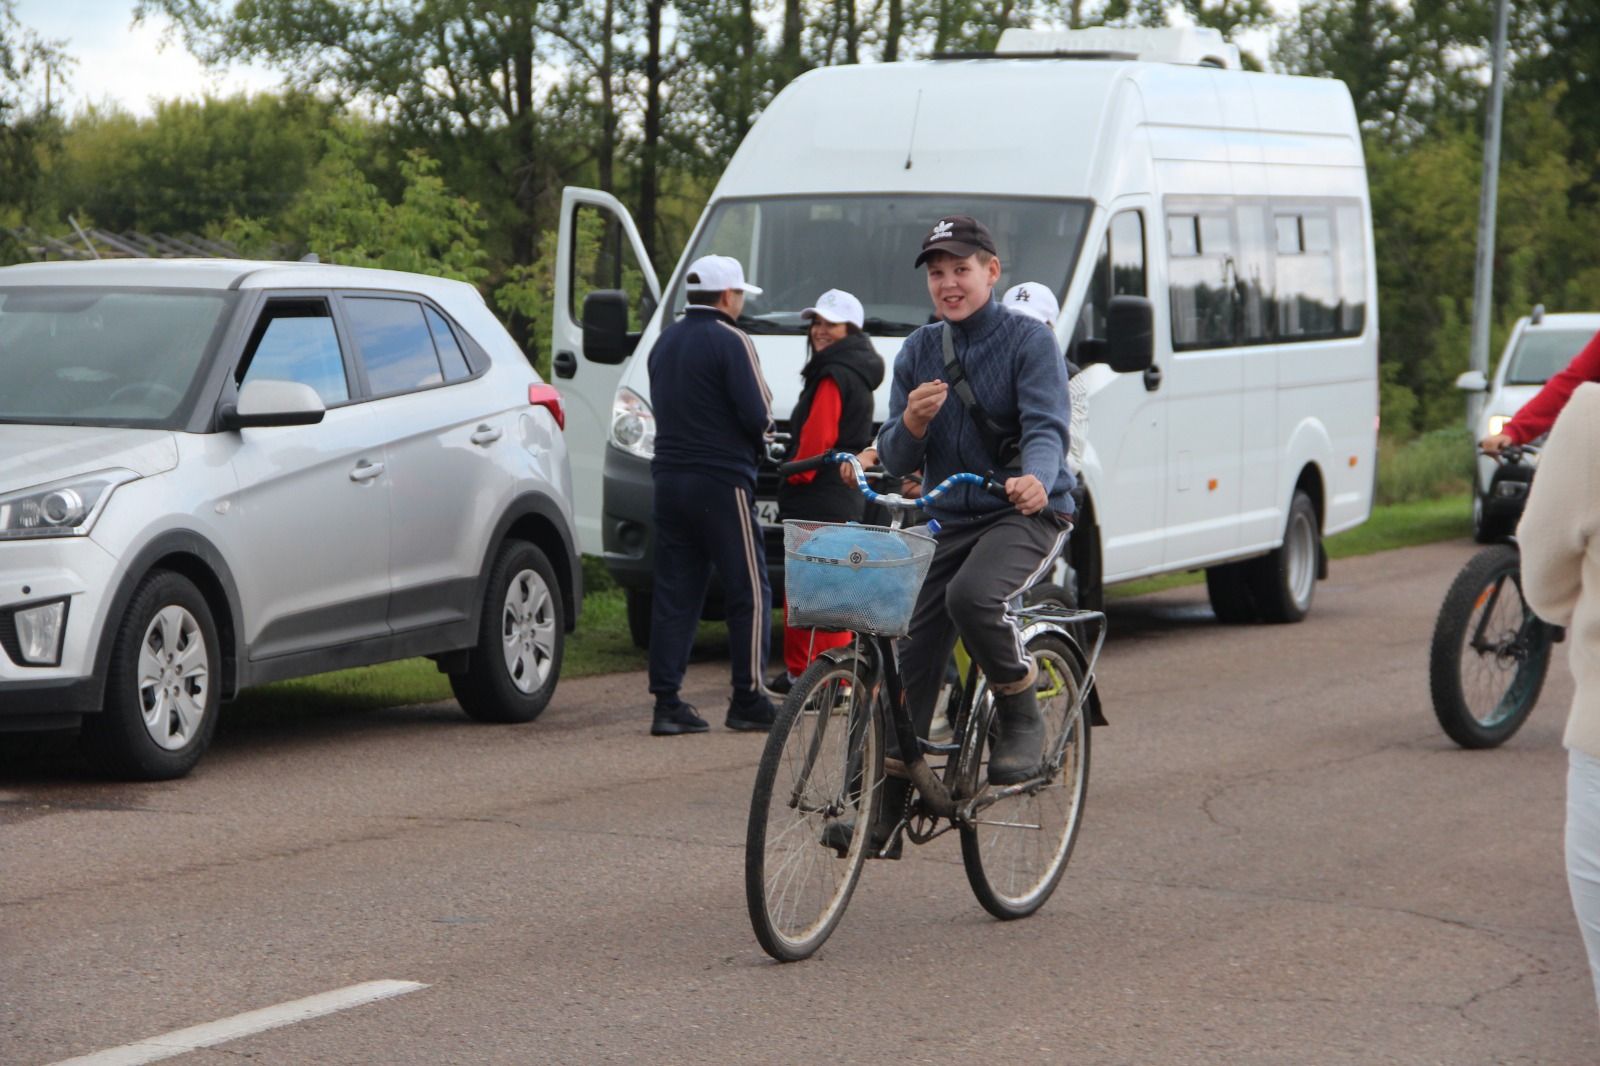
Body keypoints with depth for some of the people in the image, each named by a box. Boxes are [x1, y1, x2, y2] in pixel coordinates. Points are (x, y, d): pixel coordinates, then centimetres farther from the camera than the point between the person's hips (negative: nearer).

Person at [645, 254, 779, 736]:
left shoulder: (665, 342, 15)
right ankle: (748, 699, 0)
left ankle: (666, 701, 2)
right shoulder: (730, 341, -10)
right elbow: (758, 415, -16)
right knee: (749, 593, 1)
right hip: (722, 480, -7)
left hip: (669, 476, 7)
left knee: (673, 593, 6)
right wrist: (760, 438, 8)